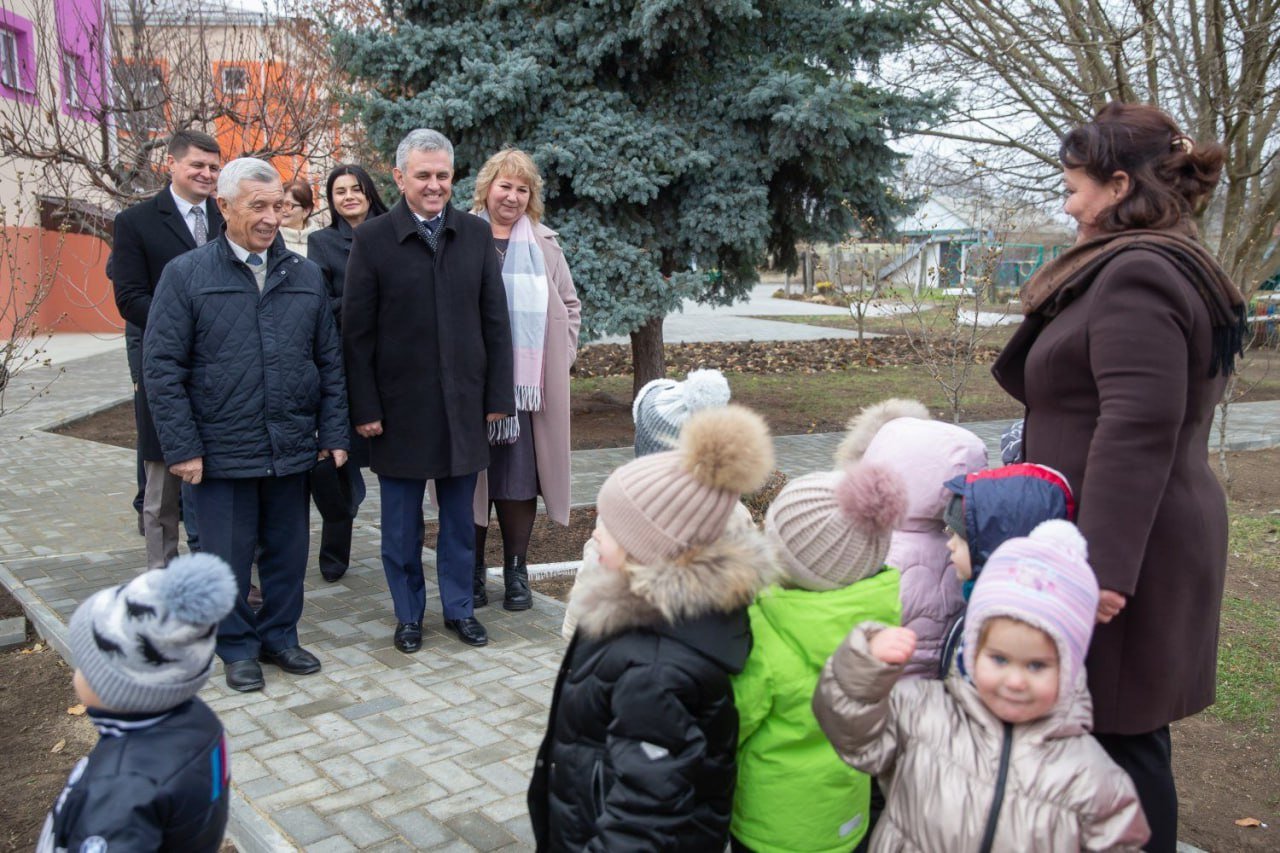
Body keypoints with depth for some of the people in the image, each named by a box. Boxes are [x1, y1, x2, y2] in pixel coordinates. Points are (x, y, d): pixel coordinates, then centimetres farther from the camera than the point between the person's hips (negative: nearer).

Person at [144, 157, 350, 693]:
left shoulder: (305, 275, 7)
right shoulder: (186, 275, -3)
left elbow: (329, 361, 9)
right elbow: (162, 366, -5)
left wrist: (333, 433, 3)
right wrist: (182, 447, -10)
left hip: (293, 448, 3)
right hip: (223, 450, -3)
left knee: (288, 551, 13)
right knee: (229, 556, 8)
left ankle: (279, 636, 31)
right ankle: (238, 648, 26)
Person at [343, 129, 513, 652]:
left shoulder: (476, 235, 5)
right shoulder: (372, 240, -3)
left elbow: (495, 321, 6)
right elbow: (357, 333, -3)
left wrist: (498, 394, 2)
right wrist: (365, 408, -7)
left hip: (464, 403, 2)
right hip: (400, 407, -2)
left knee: (460, 518, 12)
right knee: (401, 523, 10)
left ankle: (459, 608, 28)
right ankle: (408, 615, 26)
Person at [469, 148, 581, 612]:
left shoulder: (543, 244, 9)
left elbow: (569, 304, 16)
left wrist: (560, 358, 6)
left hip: (527, 386, 2)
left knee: (521, 479, 5)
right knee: (472, 479, 6)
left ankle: (516, 571, 19)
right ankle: (473, 571, 21)